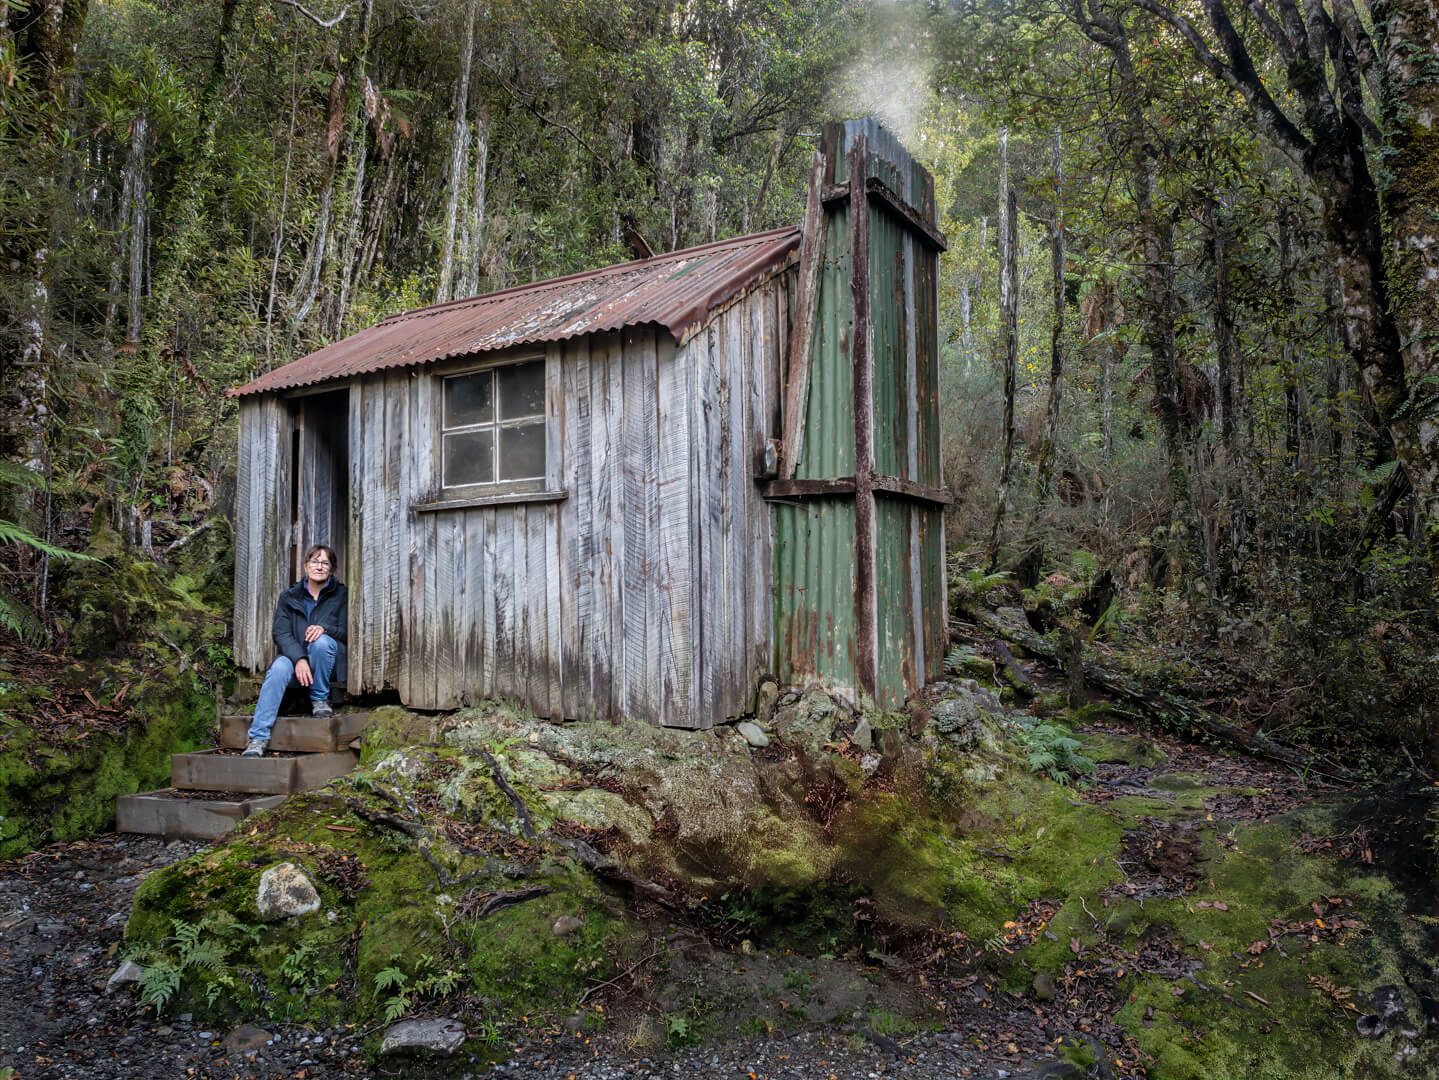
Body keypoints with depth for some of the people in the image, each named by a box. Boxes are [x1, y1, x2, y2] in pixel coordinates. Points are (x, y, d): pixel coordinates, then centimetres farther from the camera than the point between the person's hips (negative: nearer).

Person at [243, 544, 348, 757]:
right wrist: (299, 659, -21)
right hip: (294, 656, 1)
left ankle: (320, 699, -13)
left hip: (330, 663, -1)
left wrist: (324, 628, -22)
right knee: (279, 668, -32)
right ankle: (258, 737, -36)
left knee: (321, 642, -34)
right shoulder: (289, 597, 9)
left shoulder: (341, 595, 7)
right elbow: (280, 633, -3)